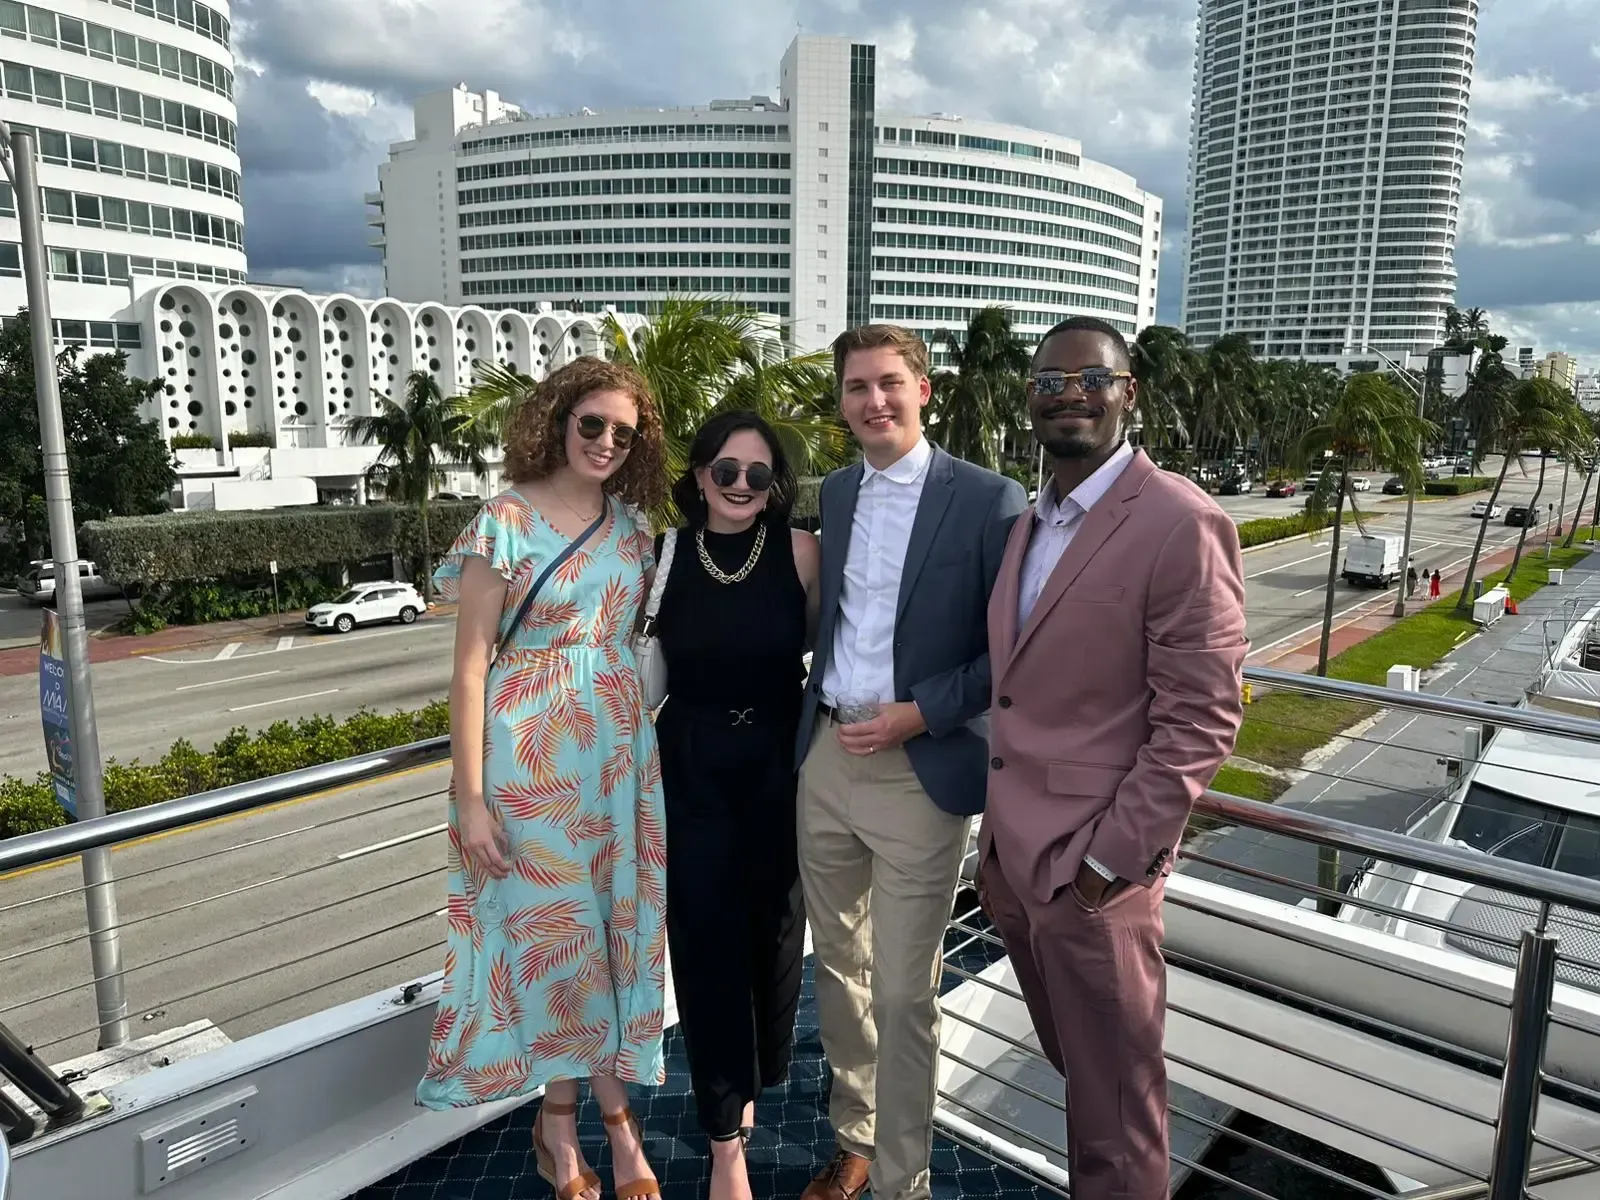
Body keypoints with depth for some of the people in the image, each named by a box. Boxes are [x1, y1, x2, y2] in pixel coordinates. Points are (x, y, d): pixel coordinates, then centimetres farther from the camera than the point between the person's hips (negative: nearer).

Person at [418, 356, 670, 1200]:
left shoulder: (631, 525, 6)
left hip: (620, 751, 5)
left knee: (614, 927, 12)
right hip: (530, 756, -4)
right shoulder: (504, 524, -10)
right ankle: (559, 1118, 31)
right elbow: (470, 666, -12)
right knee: (547, 927, 9)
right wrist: (470, 797, -14)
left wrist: (647, 735, 11)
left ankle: (615, 1112, 30)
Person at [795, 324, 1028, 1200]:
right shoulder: (833, 494, 9)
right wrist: (812, 712, 8)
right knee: (837, 963, 18)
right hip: (825, 760, 6)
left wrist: (917, 712, -16)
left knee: (902, 993, 3)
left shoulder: (989, 500, -9)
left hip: (921, 774, -5)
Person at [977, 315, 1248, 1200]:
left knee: (1111, 1113, 12)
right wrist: (997, 836, 15)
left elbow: (1201, 721, -17)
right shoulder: (1031, 522, 10)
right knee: (1074, 1064, 25)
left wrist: (1110, 858, -17)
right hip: (1012, 851, 7)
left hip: (1090, 865, -7)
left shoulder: (1182, 526, -16)